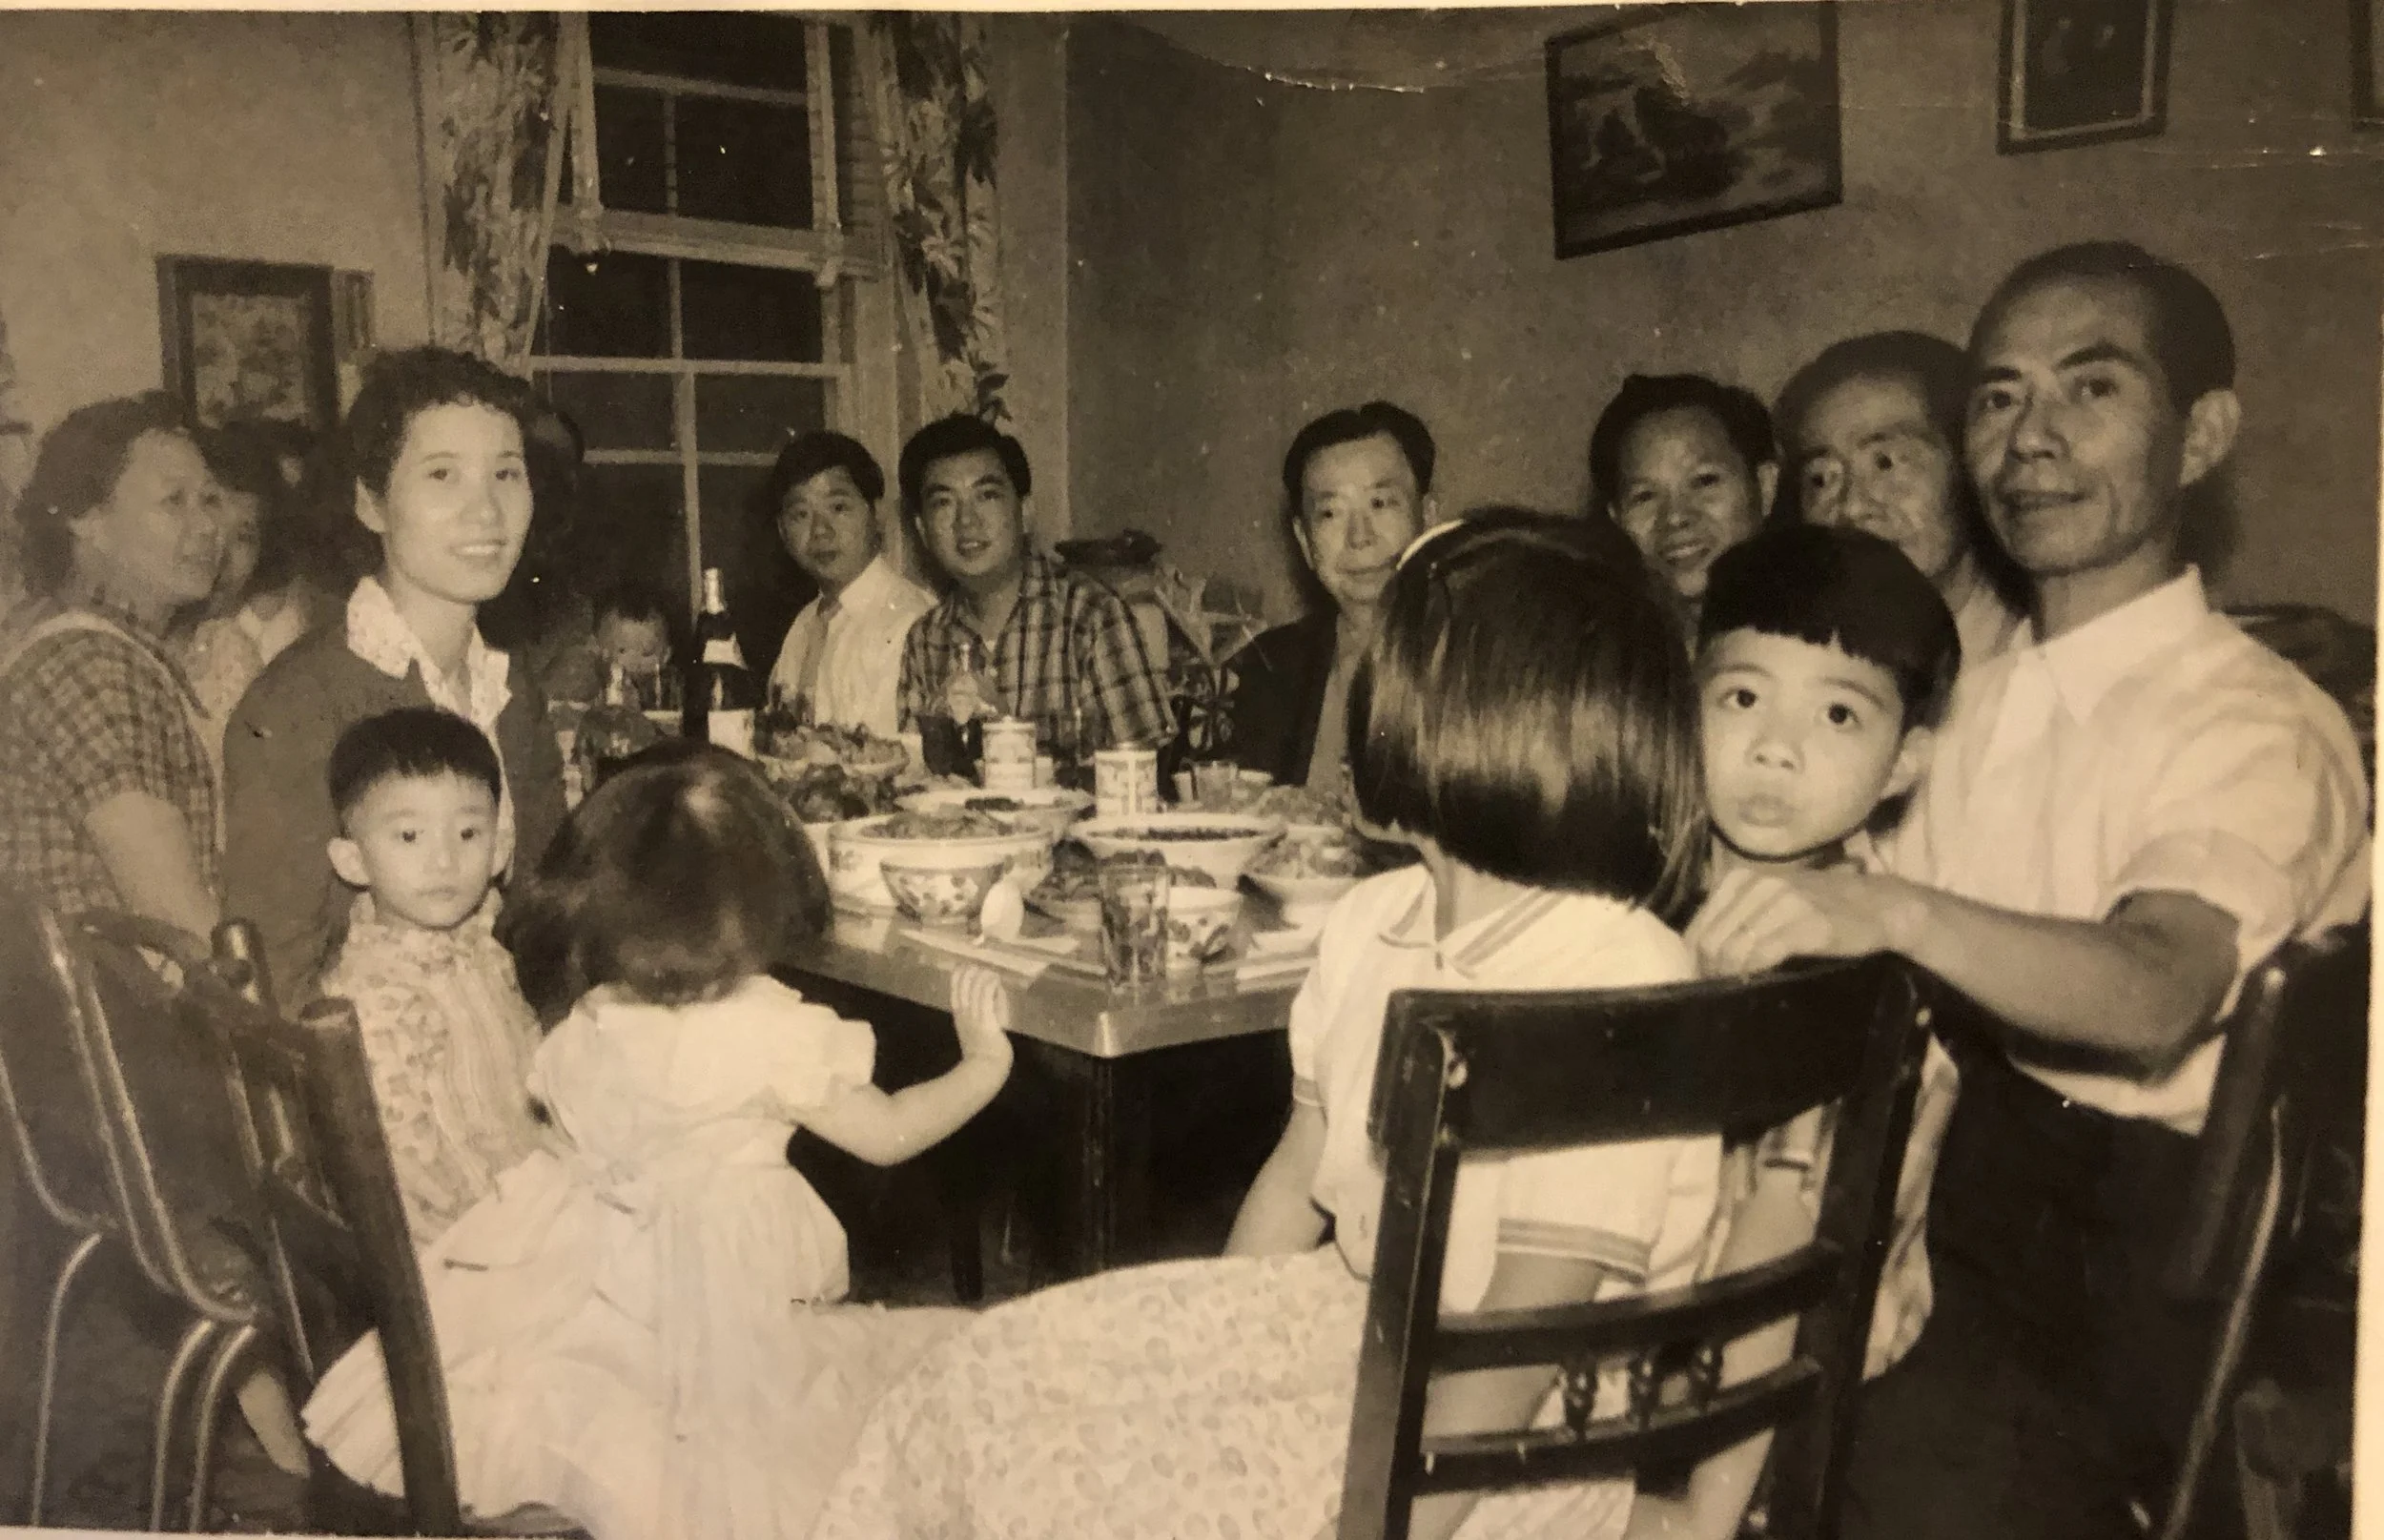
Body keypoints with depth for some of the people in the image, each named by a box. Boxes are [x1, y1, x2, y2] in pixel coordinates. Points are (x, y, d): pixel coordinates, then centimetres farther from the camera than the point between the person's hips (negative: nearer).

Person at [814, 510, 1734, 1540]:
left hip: (1508, 1454, -7)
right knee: (998, 1379, -4)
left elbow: (1516, 1341, -23)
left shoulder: (1619, 982, -23)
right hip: (1355, 1321, 7)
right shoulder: (1369, 924, 1)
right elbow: (1297, 1181, 9)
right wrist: (1196, 1365, 3)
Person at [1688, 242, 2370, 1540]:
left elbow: (2154, 994, -28)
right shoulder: (1976, 703, 14)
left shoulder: (2256, 724, -8)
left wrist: (1891, 910, -43)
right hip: (1963, 1168, 6)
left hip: (2135, 1255, -5)